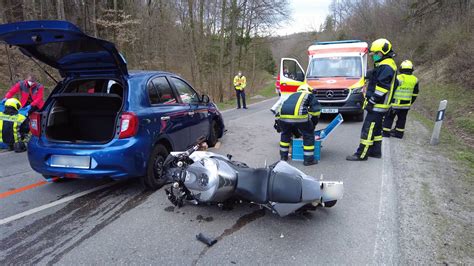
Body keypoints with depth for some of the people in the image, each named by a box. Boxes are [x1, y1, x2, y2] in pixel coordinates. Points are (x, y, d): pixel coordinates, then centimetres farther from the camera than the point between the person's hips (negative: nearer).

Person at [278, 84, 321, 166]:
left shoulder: (293, 95, 39)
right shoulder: (310, 95, 27)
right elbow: (316, 109, 15)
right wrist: (313, 124, 28)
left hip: (283, 115, 5)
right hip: (299, 115, -4)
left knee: (285, 134, 29)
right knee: (308, 135, 14)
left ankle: (283, 156, 38)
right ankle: (308, 159, 18)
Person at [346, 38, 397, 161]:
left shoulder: (386, 67, -16)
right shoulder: (386, 65, 19)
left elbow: (382, 87, -23)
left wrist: (372, 101, -20)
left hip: (377, 105, -11)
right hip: (379, 105, 11)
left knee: (368, 129, -9)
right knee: (376, 129, 17)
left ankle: (361, 154, -6)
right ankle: (375, 151, 26)